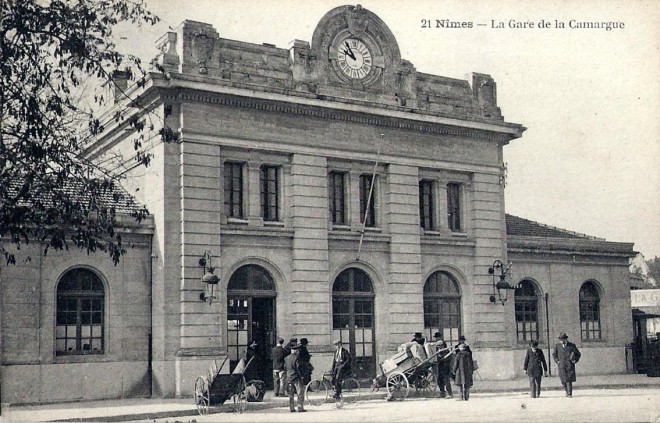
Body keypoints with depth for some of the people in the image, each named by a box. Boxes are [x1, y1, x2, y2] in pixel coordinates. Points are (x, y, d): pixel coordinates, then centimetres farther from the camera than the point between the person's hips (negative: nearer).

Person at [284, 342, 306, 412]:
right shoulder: (296, 357, -12)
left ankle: (291, 408, 12)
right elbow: (298, 368, -15)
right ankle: (300, 408, -5)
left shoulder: (286, 358, 10)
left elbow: (285, 367, 14)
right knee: (300, 393, -1)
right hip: (296, 377, -7)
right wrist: (300, 375, -7)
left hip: (289, 377, 7)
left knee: (291, 394, 11)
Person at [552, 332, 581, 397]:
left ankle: (570, 394, 0)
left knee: (569, 380, -7)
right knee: (563, 380, 2)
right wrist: (557, 361, 6)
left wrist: (575, 360, 0)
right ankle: (567, 391, 26)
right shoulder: (557, 346, 6)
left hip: (570, 366, -2)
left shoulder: (572, 345, 2)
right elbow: (554, 354, 20)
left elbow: (578, 354, 13)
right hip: (561, 366, 2)